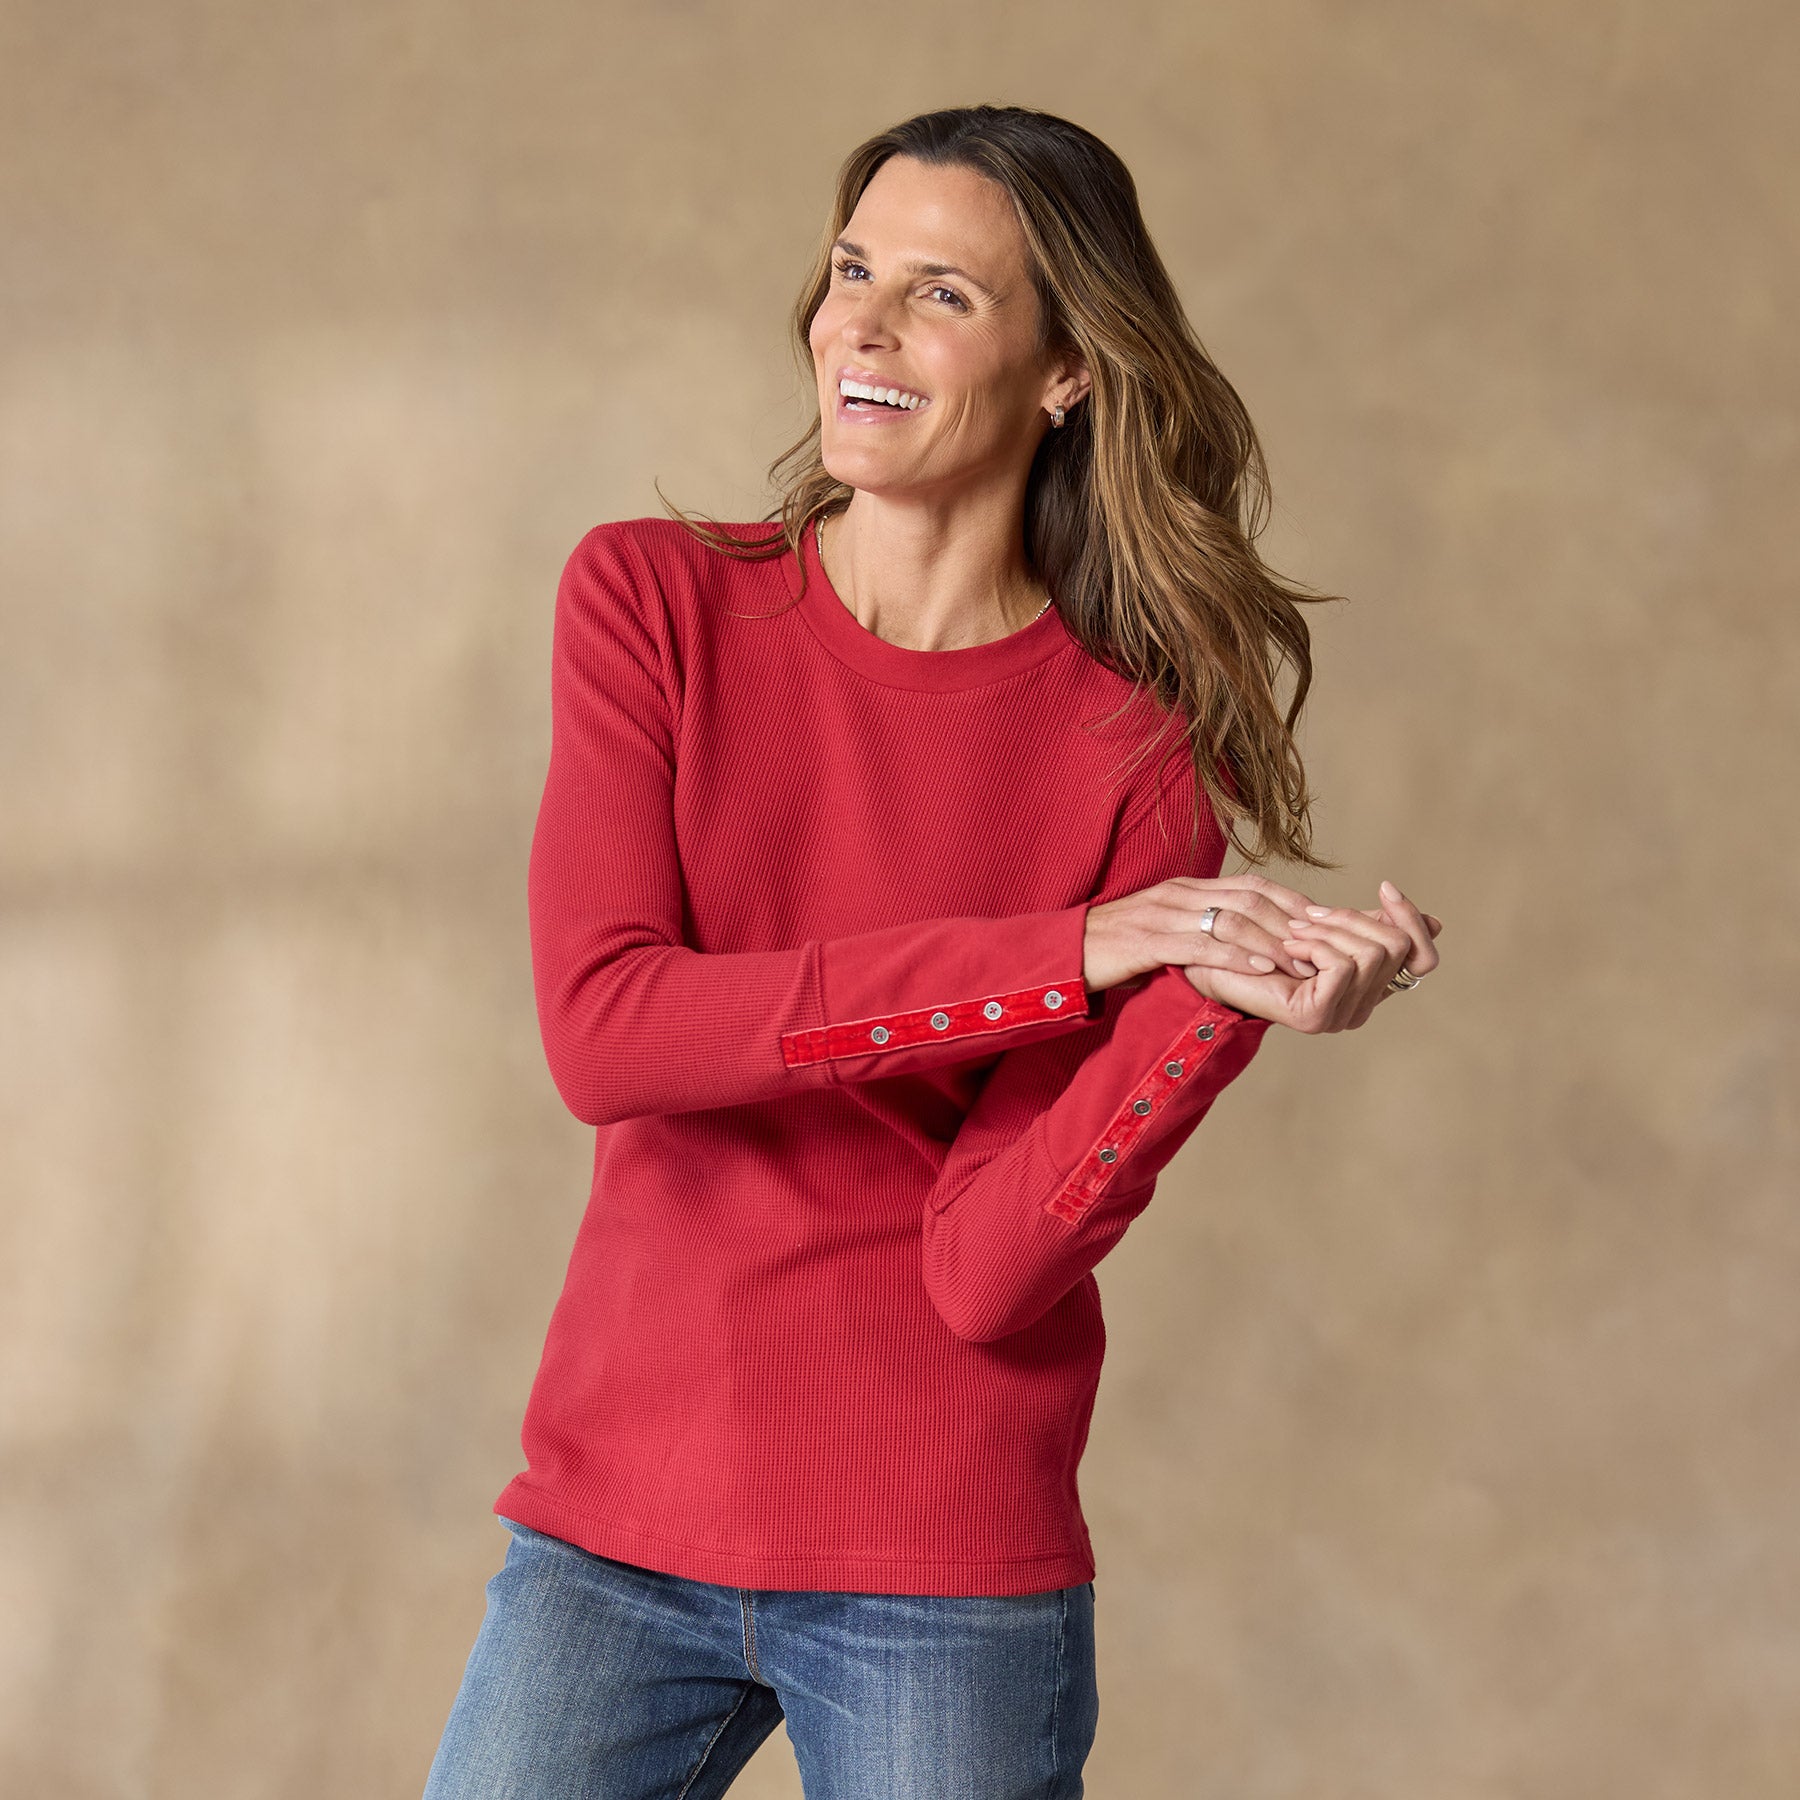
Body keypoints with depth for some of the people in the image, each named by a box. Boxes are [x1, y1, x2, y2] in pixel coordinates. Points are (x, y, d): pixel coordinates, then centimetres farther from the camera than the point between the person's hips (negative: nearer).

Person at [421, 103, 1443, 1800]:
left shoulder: (1135, 760, -5)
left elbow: (989, 1269, -10)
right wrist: (1076, 952, -18)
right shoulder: (654, 603, 0)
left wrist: (1233, 1001, -25)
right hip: (612, 1530, 1)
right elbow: (603, 1034, -14)